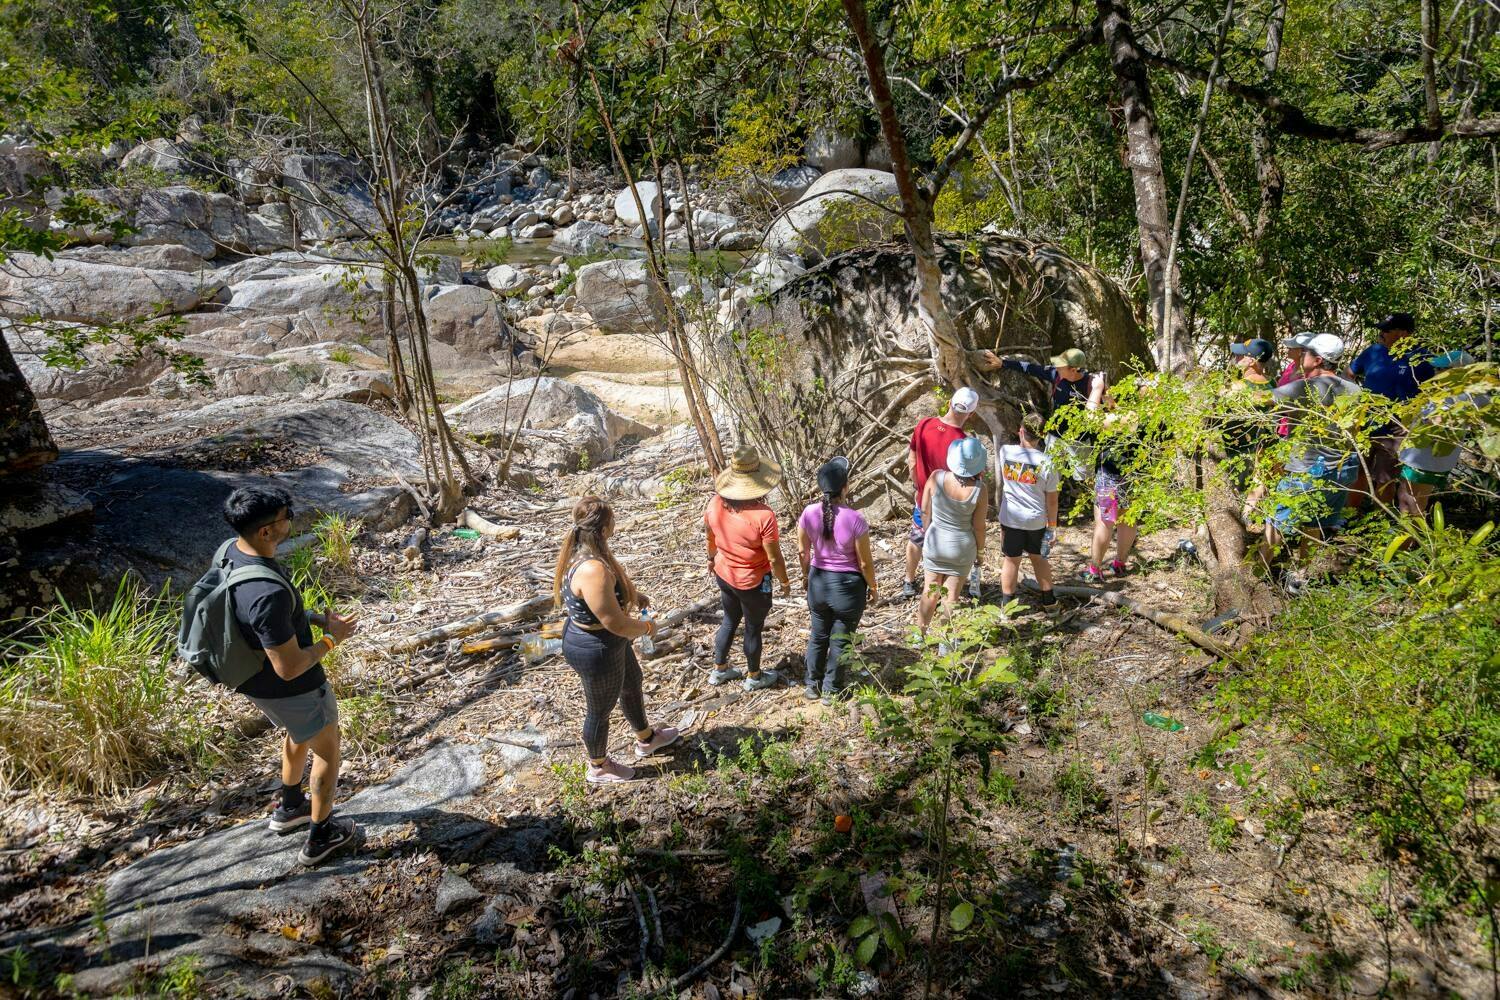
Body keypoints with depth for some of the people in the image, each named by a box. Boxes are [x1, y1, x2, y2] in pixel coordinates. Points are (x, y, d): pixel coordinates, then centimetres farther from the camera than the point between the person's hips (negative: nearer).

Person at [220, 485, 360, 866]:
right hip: (289, 689, -8)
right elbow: (290, 668, -31)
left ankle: (290, 809, 54)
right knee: (327, 750, 17)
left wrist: (316, 618, -1)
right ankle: (320, 837, 34)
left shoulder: (231, 551, -11)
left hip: (255, 678, 9)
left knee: (299, 734, 34)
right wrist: (331, 640, -16)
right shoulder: (268, 594, -40)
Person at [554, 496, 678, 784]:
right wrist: (647, 627, -14)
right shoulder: (593, 570, -38)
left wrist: (632, 594, 7)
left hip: (607, 641, 10)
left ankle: (646, 739, 55)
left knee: (632, 683, 30)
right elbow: (615, 623, -32)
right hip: (596, 650, -10)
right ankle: (598, 768, 43)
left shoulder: (581, 550, -7)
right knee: (601, 709, 16)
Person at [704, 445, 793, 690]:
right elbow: (774, 558, -22)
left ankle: (719, 670, 43)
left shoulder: (716, 504, -15)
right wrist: (785, 582, -4)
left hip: (724, 575, 5)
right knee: (753, 628, 17)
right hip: (752, 583, -5)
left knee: (729, 621, 27)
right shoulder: (763, 516, -32)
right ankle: (754, 677, 38)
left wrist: (712, 559, 24)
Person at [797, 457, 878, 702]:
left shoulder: (809, 513, -15)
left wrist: (806, 575, 18)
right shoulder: (855, 519, -26)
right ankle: (831, 690, 34)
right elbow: (865, 562, -16)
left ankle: (813, 684, 41)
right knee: (840, 641, 18)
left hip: (818, 582, 4)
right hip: (848, 586, -3)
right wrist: (872, 586, 2)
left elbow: (802, 551, -1)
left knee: (818, 636, 25)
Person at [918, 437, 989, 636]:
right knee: (951, 596, 13)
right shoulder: (978, 490, -21)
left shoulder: (936, 477, -19)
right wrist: (980, 550, 7)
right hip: (962, 548, -1)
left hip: (935, 543, 1)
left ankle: (920, 635, 31)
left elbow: (925, 511, -6)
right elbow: (978, 526, -11)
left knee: (930, 591, 18)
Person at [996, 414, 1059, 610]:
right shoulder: (1045, 462, -14)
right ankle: (1049, 600, 33)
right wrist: (1052, 526, 5)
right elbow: (1052, 500, -7)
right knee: (1038, 558, 21)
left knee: (1011, 560, 13)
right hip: (1037, 520, 0)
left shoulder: (1005, 452, -12)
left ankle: (1007, 604, 21)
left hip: (1010, 518, 0)